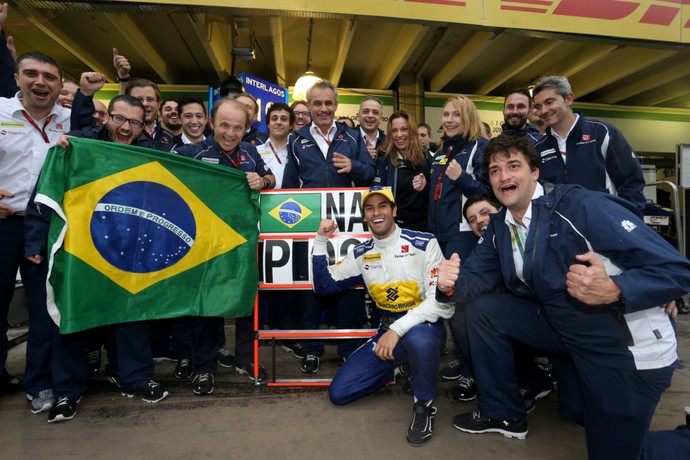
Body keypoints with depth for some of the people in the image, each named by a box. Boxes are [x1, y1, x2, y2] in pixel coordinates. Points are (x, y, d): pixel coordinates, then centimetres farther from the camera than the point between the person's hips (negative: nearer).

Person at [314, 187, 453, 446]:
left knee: (418, 338, -42)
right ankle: (397, 368, 21)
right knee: (338, 393, -3)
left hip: (423, 325, -4)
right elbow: (323, 287, 5)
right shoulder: (361, 254, 3)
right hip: (387, 331, 5)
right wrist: (321, 241, -4)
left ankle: (424, 404, -10)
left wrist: (398, 329, -27)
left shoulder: (424, 244, -11)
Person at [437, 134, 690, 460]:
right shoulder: (499, 227, -1)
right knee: (480, 308, -2)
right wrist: (450, 284, -29)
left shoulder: (580, 206, -24)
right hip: (564, 331, 6)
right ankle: (502, 413, 15)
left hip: (627, 348, -6)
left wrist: (613, 291, -43)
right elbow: (476, 276, -6)